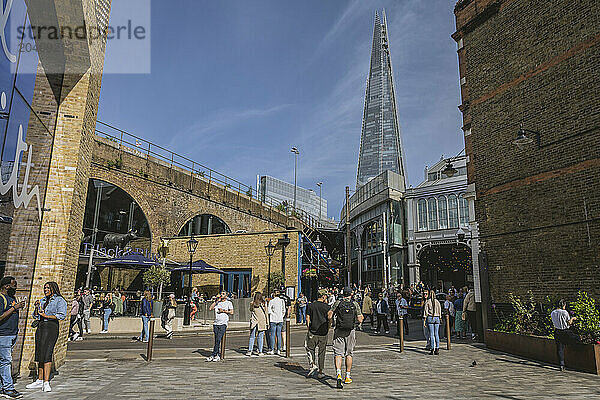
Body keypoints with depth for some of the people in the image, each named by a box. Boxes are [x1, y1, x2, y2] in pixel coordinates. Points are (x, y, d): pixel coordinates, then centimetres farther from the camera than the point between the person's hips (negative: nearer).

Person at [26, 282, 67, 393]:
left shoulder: (60, 300, -3)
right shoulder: (43, 300, 18)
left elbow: (62, 315, -13)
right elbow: (35, 316, 19)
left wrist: (46, 316, -14)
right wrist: (37, 307, 2)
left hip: (51, 326, -7)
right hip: (40, 326, 7)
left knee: (46, 353, -13)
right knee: (40, 354, 8)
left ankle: (46, 382, -13)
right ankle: (40, 381, 17)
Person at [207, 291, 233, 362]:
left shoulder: (229, 303, 9)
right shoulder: (217, 303, 20)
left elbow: (231, 312, -2)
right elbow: (210, 308, 4)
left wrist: (223, 311, -4)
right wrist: (216, 300, 2)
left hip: (223, 324, -4)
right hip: (216, 323, 4)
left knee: (218, 339, -13)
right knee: (216, 340, 1)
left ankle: (213, 355, -11)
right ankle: (218, 355, 6)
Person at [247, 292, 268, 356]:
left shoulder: (252, 304, 0)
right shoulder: (263, 304, -3)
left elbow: (251, 312, 9)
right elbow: (266, 314, 1)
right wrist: (267, 322, 7)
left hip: (253, 322, 1)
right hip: (262, 322, -1)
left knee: (252, 336, 7)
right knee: (260, 337, 4)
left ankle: (250, 350, -1)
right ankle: (260, 351, 6)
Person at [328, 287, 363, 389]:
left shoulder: (337, 303, 1)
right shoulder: (355, 304, 3)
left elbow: (329, 315, -8)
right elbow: (360, 320, -2)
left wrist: (330, 322, 13)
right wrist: (361, 317, 20)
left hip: (339, 332, -1)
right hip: (351, 331, 1)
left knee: (338, 354, -1)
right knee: (349, 354, 15)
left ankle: (338, 374, -22)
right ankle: (347, 376, 21)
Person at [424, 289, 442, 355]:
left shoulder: (427, 302, -3)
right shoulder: (437, 301, 6)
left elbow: (426, 311, -5)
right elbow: (439, 311, 10)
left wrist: (424, 320, -3)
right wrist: (439, 318, 18)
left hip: (430, 318, -3)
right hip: (437, 318, 3)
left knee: (431, 334, -1)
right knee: (436, 334, 6)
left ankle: (432, 349, -1)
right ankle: (437, 349, 4)